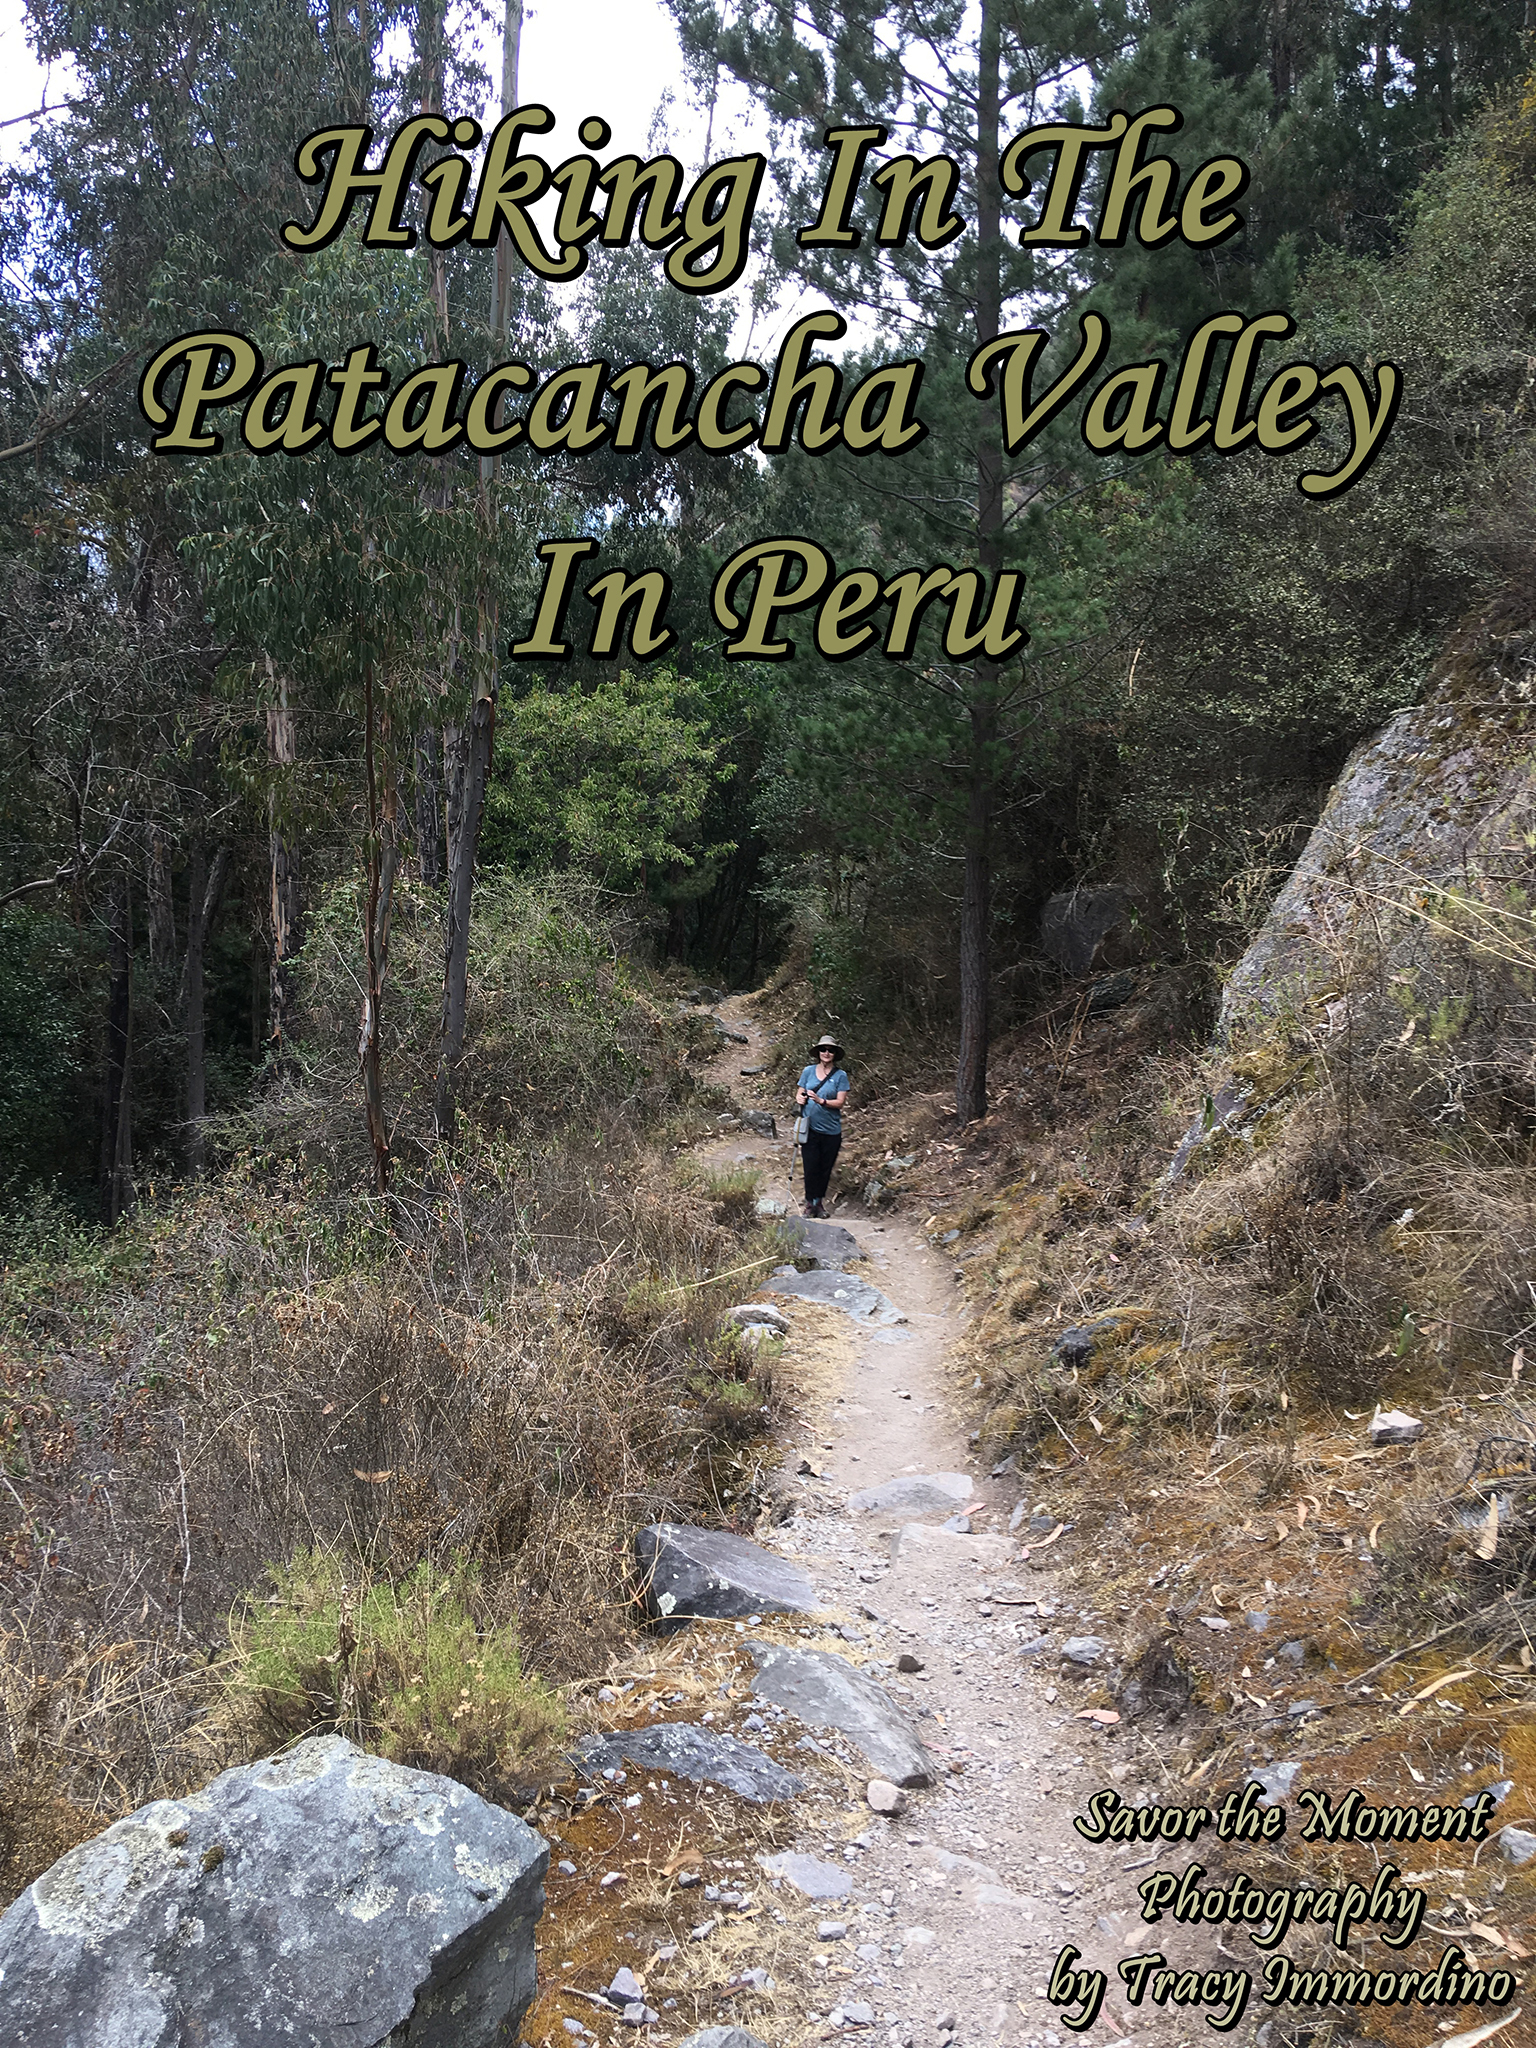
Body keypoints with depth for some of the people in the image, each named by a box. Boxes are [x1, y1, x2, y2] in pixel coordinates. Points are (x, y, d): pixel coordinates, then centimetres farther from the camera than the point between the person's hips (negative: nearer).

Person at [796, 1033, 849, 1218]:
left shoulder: (840, 1076, -2)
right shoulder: (809, 1071, 5)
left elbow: (840, 1102, -7)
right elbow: (799, 1093, 11)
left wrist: (821, 1101, -22)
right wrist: (800, 1098, -12)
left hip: (831, 1131, 0)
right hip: (810, 1128, 0)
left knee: (825, 1169, 9)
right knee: (810, 1167, -2)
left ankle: (819, 1202, 23)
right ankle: (809, 1203, 10)